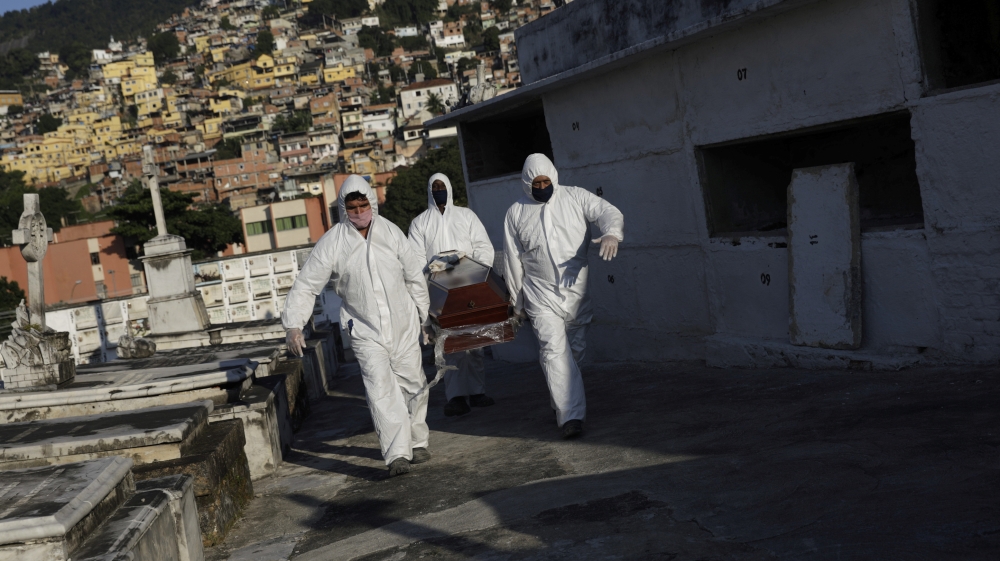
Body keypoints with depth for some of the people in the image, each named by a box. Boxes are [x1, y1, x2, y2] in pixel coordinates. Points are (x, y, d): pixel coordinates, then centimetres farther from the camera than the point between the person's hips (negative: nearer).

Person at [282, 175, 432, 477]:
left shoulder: (390, 232, -2)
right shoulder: (332, 243, -9)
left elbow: (415, 275, 9)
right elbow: (306, 285, -7)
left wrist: (424, 314, 14)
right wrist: (293, 324, -14)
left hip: (403, 325, 3)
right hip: (365, 331, -3)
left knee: (413, 384, 9)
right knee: (380, 387, -16)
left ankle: (417, 442, 28)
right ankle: (397, 455, -20)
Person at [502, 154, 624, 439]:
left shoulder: (575, 198, 2)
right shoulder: (516, 213, 4)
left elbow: (608, 212, -9)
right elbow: (512, 260, 9)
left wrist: (611, 233, -34)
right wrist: (517, 303, 11)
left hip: (577, 291, 1)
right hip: (541, 295, -1)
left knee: (576, 351, 11)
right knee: (555, 351, -15)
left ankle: (562, 406, 31)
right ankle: (571, 415, -19)